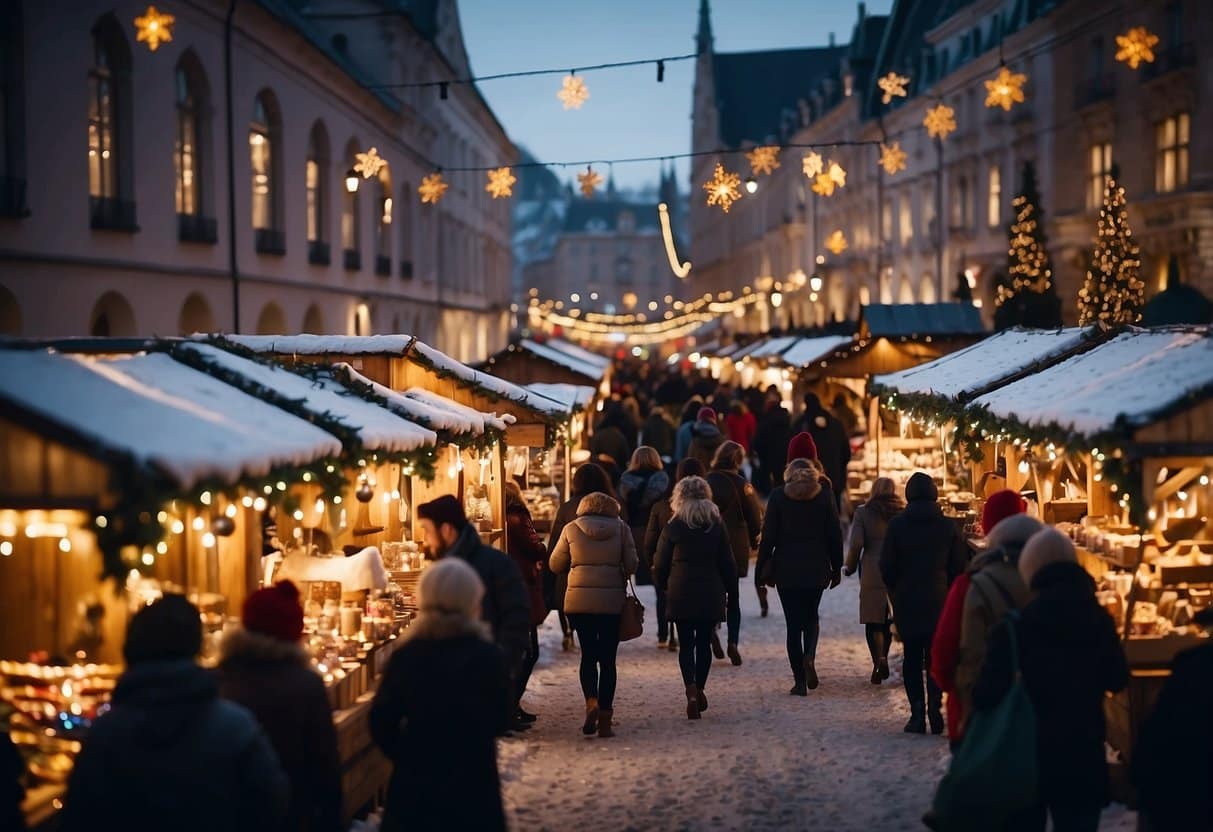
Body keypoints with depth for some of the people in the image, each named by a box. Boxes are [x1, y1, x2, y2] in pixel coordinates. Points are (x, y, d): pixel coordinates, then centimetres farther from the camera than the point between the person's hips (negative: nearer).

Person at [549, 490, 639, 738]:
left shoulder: (571, 529, 2)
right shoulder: (621, 528, 2)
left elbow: (555, 565, 7)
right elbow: (631, 565, -1)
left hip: (579, 600, 0)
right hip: (612, 601, 0)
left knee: (588, 654, 13)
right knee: (607, 659, 6)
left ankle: (591, 702, -9)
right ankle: (604, 720, 5)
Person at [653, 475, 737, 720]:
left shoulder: (673, 528, -5)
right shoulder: (717, 526, 1)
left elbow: (660, 565, -2)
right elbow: (727, 563, 3)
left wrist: (663, 586, 15)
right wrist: (731, 590, 13)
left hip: (680, 595, -2)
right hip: (711, 594, 2)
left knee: (687, 643, 1)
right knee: (704, 642, 12)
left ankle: (691, 691, -16)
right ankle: (700, 689, 17)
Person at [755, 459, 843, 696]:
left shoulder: (778, 496, -2)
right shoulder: (824, 495, 1)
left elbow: (768, 536, -4)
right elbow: (835, 534, 1)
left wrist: (762, 569, 1)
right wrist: (836, 568, 10)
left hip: (786, 569, -1)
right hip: (816, 569, 1)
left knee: (794, 623, 3)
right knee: (811, 617, 19)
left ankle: (800, 681, 1)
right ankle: (809, 656, -8)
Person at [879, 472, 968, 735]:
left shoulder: (897, 525, -5)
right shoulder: (948, 526, -2)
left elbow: (886, 566, -3)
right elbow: (960, 565, 1)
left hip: (906, 602, -1)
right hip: (939, 602, 1)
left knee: (912, 657, 5)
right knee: (936, 656, 7)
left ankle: (917, 714, 0)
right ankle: (935, 709, -4)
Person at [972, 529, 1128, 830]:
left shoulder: (1014, 630, -16)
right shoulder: (1099, 621, -4)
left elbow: (985, 696, -15)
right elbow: (1117, 680, 11)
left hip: (1026, 759, -2)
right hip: (1084, 757, 2)